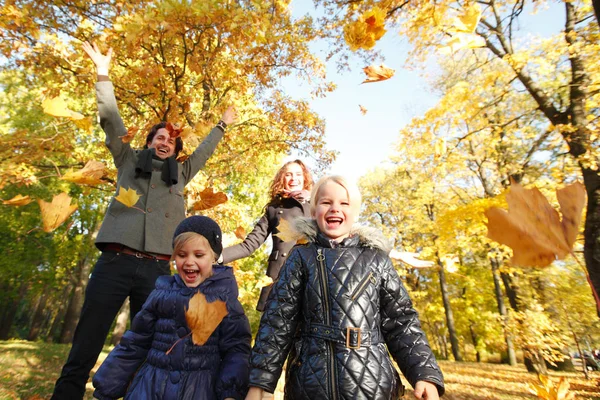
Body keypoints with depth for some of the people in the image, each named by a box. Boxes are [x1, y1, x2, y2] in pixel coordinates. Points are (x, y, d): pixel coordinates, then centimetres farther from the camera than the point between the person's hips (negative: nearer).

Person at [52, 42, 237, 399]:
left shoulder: (180, 174, 20)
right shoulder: (129, 161, 17)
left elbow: (204, 152, 32)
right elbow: (111, 120, 13)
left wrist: (222, 127, 40)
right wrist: (104, 74, 12)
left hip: (157, 269, 2)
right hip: (115, 261, -1)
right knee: (84, 351, -1)